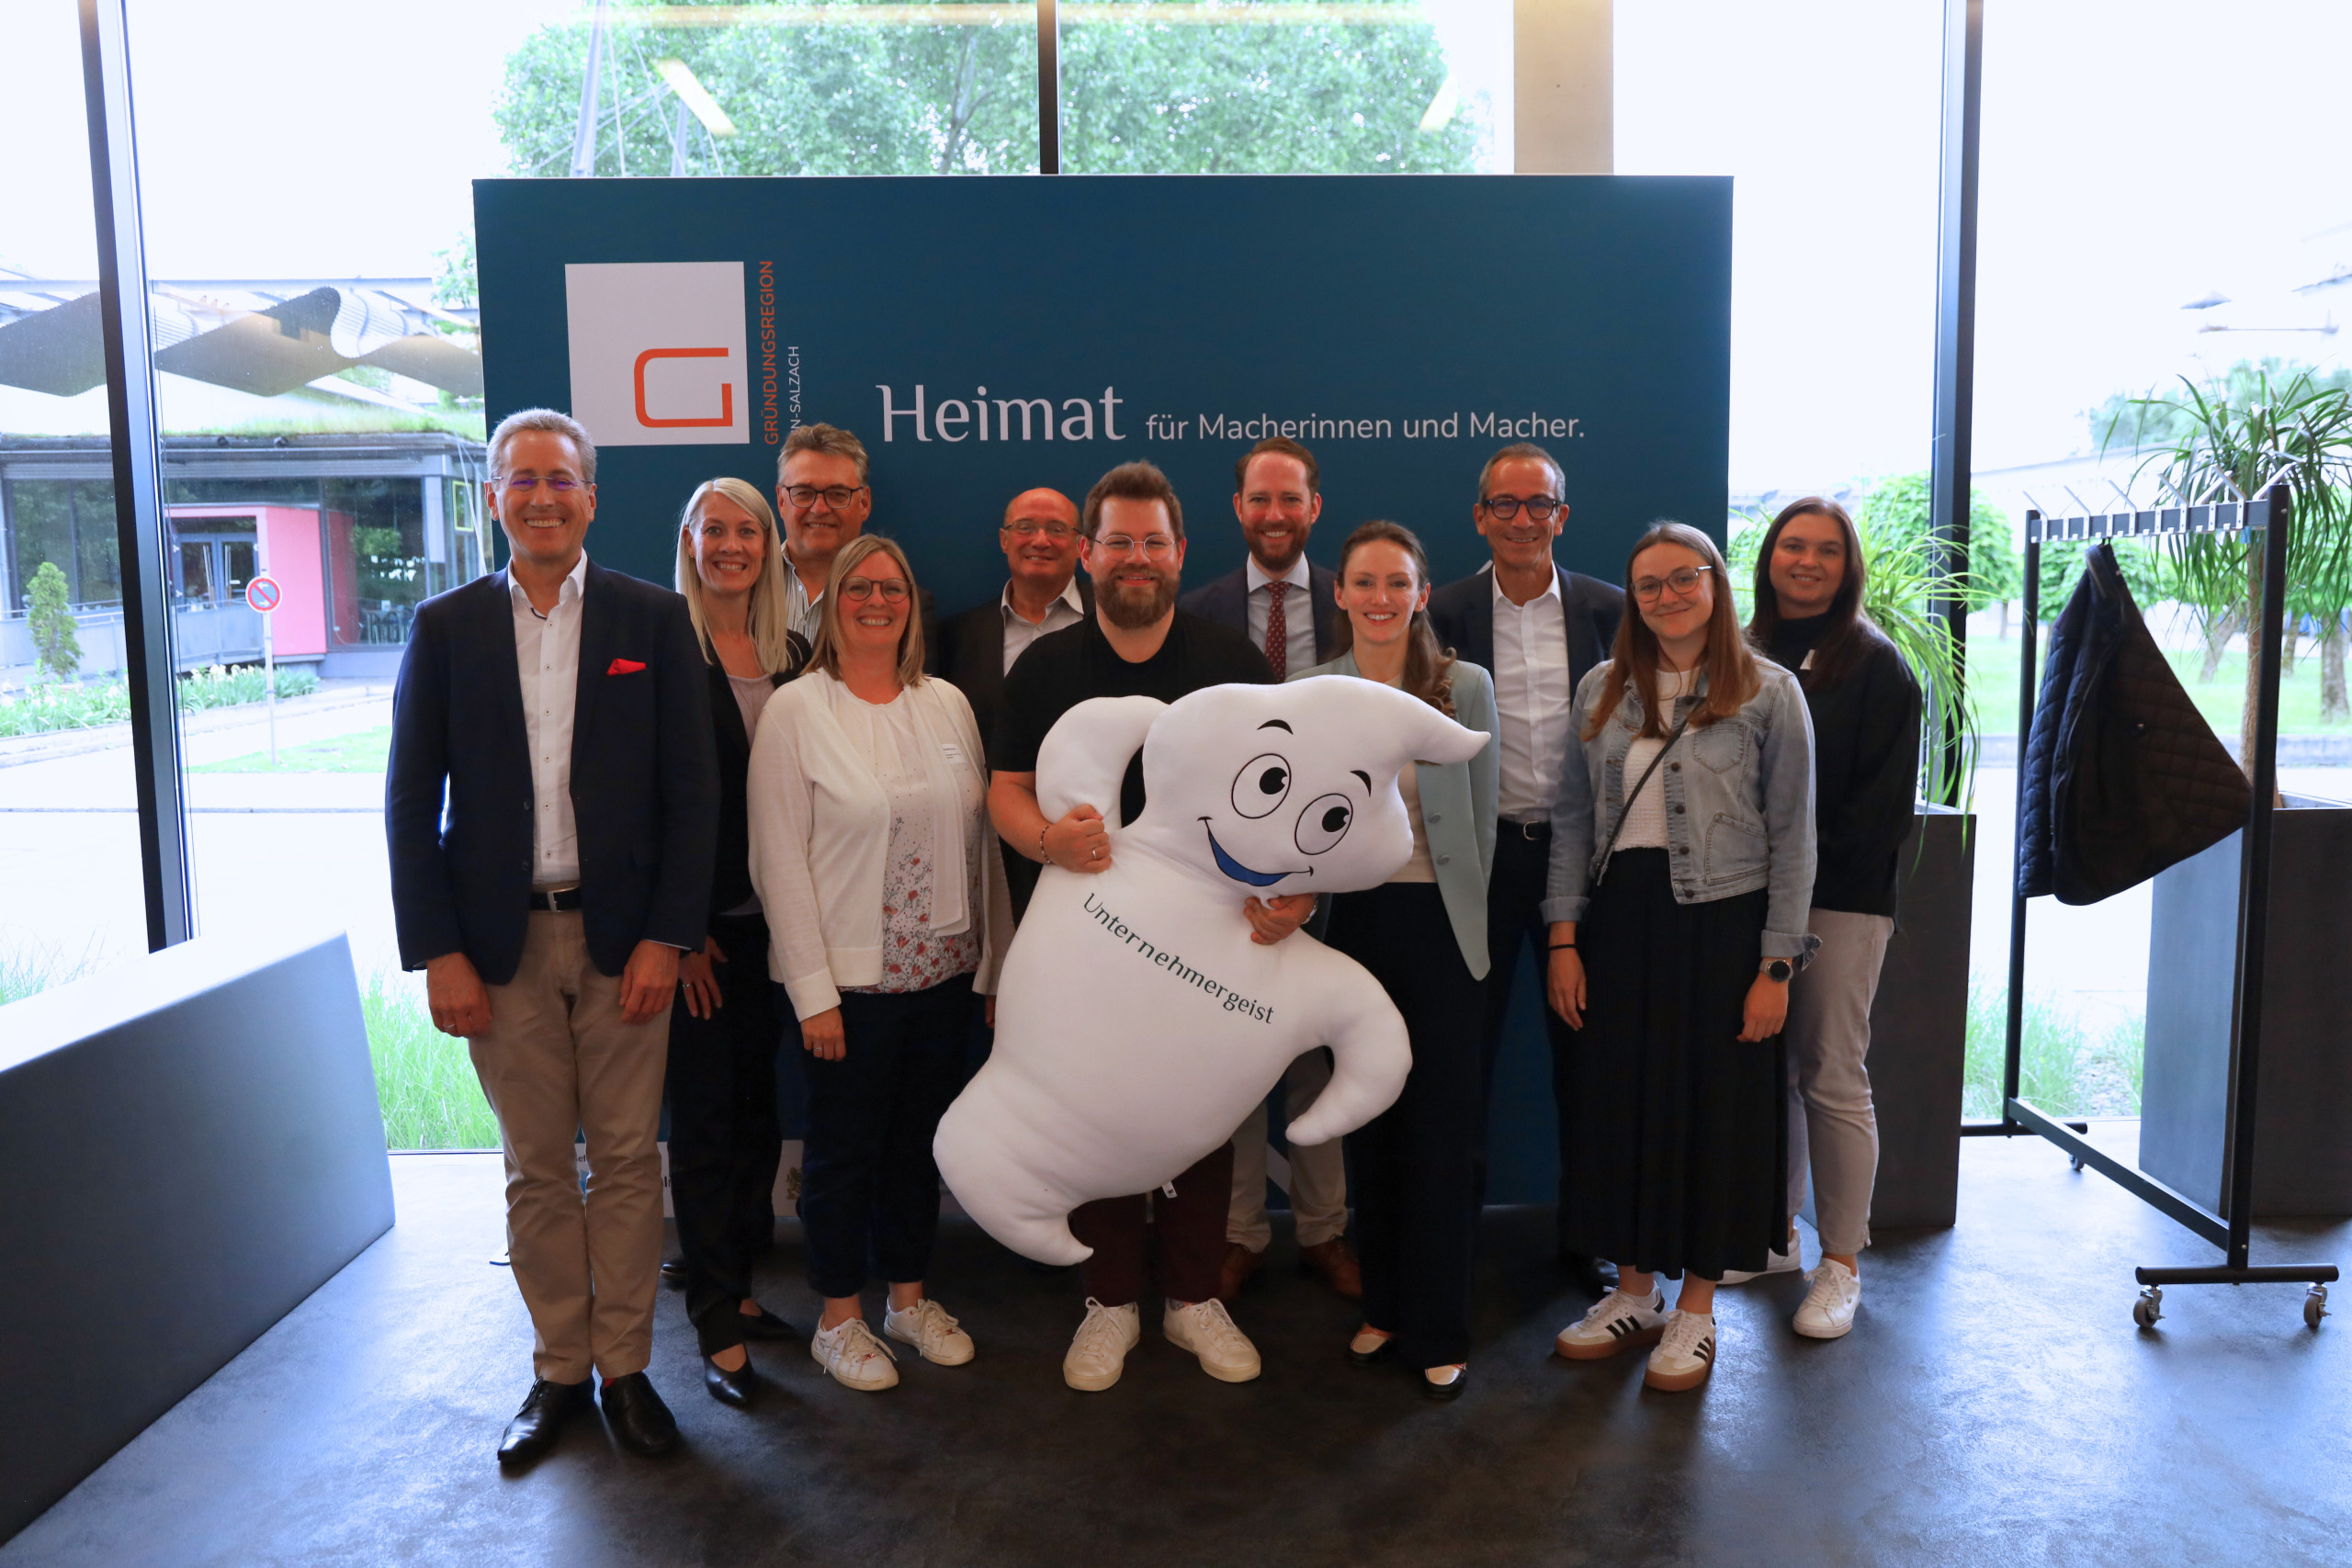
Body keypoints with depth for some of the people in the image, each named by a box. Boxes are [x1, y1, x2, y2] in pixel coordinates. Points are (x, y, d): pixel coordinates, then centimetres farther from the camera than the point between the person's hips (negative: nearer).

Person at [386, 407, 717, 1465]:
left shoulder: (653, 619, 1)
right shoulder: (446, 626, 4)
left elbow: (691, 790, -2)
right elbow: (411, 802, 3)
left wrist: (666, 936, -8)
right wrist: (437, 952, -4)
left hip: (623, 934, -1)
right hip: (501, 942, 1)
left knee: (626, 1160, 5)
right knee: (537, 1169, 9)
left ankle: (625, 1367, 20)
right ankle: (558, 1370, 24)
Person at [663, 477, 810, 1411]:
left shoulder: (794, 658, 8)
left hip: (772, 921, 5)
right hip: (698, 926, -5)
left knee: (757, 1105, 13)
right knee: (704, 1115, 2)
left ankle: (736, 1287, 29)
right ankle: (718, 1327, 13)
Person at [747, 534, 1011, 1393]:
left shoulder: (948, 704, 6)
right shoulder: (795, 710, -6)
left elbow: (979, 838, 9)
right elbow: (779, 860, -9)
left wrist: (996, 962, 8)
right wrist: (813, 991, -13)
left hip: (943, 969, 4)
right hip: (848, 976, -4)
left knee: (921, 1138, 15)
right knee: (844, 1147, 8)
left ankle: (909, 1296, 33)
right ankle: (839, 1318, 25)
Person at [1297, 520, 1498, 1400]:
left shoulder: (1466, 686, -4)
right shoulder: (1307, 693, 2)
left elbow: (1481, 818, 1)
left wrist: (1455, 911, 3)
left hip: (1439, 924, -2)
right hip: (1353, 921, 2)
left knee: (1443, 1127, 1)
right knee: (1370, 1120, 12)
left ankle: (1439, 1332, 15)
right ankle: (1383, 1304, 28)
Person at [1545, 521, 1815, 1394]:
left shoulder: (1770, 693, -2)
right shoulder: (1602, 691, 8)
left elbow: (1792, 837, -3)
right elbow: (1572, 820, 8)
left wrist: (1775, 964, -8)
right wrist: (1564, 938, 1)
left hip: (1722, 919, -3)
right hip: (1619, 916, 3)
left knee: (1715, 1107, 4)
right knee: (1615, 1099, 8)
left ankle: (1696, 1308, 21)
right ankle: (1635, 1291, 26)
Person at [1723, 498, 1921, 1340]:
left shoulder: (1874, 664, -1)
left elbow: (1883, 799, -6)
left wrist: (1805, 864, -12)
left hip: (1840, 900, -4)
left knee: (1832, 1078, -1)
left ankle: (1842, 1262, 9)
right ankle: (1775, 1234, 24)